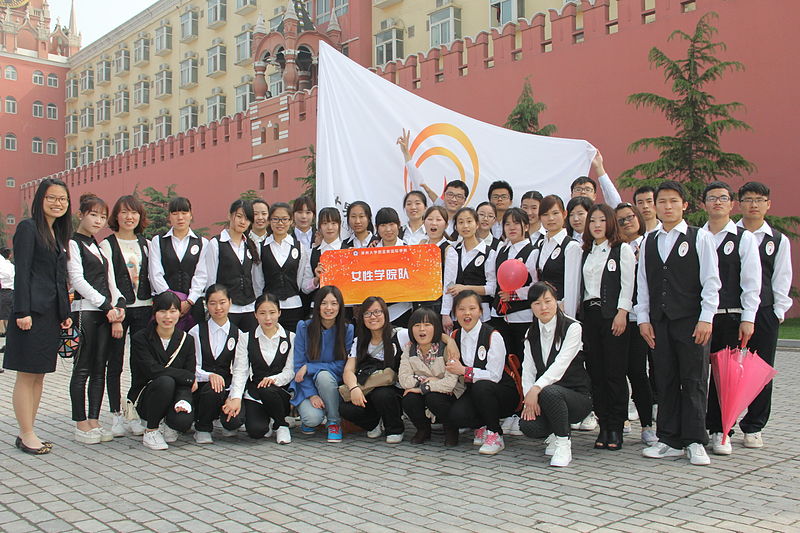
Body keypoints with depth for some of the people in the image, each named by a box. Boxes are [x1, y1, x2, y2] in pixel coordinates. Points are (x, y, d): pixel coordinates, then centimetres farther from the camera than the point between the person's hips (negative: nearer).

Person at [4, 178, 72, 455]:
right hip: (32, 312, -8)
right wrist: (23, 312, -17)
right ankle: (26, 435, 6)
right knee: (27, 375, -1)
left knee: (39, 375, 11)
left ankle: (28, 432, 19)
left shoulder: (59, 233, 18)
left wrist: (66, 313, 14)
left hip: (52, 313, 8)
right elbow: (21, 272, -11)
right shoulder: (28, 227, -5)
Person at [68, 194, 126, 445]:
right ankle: (81, 424, 2)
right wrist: (107, 306, -12)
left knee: (99, 369, 7)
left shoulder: (100, 246, 20)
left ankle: (94, 421, 12)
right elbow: (77, 280, -11)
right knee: (82, 370, -4)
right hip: (84, 310, -7)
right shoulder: (73, 243, -2)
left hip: (107, 312, 7)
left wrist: (118, 306, 3)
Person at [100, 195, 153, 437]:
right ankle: (116, 415, 11)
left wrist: (155, 303, 3)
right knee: (115, 364, 3)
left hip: (143, 308, 3)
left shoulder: (145, 244, 13)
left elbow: (152, 276, 13)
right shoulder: (107, 245, 1)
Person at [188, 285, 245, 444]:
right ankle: (202, 429, -6)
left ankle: (226, 422, 15)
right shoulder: (196, 332, 2)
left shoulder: (237, 335, 8)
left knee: (235, 420, -26)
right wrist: (210, 376, -22)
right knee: (212, 390, -36)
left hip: (227, 387, 1)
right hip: (200, 387, -1)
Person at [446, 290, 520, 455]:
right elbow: (453, 372, 11)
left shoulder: (493, 336, -13)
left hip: (504, 395, -4)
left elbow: (494, 376, -20)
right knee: (456, 415, -27)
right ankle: (482, 426, 9)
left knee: (481, 387, -37)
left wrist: (464, 371, -22)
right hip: (473, 393, 4)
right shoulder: (455, 336, 4)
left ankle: (495, 435, -14)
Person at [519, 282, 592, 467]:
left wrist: (536, 388, -34)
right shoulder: (531, 334, 8)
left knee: (549, 392, -37)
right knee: (528, 426, -26)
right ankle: (554, 433, 11)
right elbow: (528, 371, 0)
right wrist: (529, 399, -17)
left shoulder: (572, 327, -9)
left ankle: (563, 444, -15)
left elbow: (561, 364, -22)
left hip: (576, 395, -4)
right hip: (544, 397, 4)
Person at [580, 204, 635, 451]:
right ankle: (603, 425, 10)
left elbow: (627, 284, -5)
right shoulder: (586, 252, 18)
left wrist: (622, 313, -14)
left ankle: (616, 428, 3)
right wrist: (578, 315, 8)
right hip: (589, 314, 5)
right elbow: (581, 285, 15)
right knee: (595, 372, 4)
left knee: (615, 372, -4)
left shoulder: (622, 250, 2)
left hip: (612, 314, -5)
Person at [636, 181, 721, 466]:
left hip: (691, 321, -3)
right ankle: (670, 440, 14)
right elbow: (642, 284, 12)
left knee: (694, 382, 0)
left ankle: (695, 442, 8)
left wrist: (706, 319, -9)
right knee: (665, 381, 6)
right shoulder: (648, 242, 12)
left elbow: (711, 281, -3)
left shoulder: (700, 238, 1)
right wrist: (643, 319, 5)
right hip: (659, 322, 4)